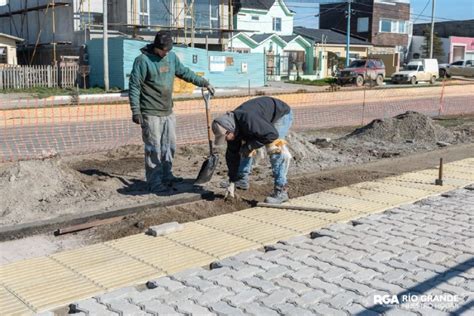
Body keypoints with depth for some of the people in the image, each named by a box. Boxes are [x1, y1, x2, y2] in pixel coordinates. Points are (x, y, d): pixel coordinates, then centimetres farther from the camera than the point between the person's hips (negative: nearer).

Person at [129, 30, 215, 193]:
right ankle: (154, 182, 5)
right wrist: (135, 111, -15)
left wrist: (204, 82, 18)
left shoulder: (171, 56, 7)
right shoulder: (143, 60, -13)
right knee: (154, 149, -3)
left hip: (168, 112, 7)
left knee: (170, 146, 13)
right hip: (151, 114, -7)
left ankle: (167, 176, 27)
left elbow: (185, 72, 21)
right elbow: (134, 86, -12)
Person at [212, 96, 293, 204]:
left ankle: (281, 191, -17)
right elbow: (233, 154, -7)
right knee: (244, 149, 6)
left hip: (281, 114, -8)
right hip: (264, 118, 8)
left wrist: (250, 146, -29)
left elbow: (272, 134, -38)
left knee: (274, 152, -22)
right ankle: (242, 181, 21)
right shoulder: (232, 127, -15)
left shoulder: (248, 120, -42)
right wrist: (232, 182, -6)